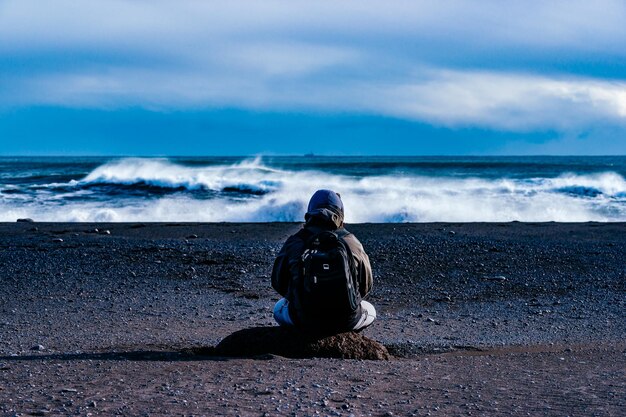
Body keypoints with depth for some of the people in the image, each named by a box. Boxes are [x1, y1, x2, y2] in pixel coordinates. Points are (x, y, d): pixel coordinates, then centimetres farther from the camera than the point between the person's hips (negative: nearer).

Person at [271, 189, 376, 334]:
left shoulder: (294, 242, -1)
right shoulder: (351, 242, -2)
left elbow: (278, 282, 6)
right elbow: (366, 285, 6)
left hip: (303, 319, 0)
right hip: (346, 322, 0)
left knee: (279, 308, 35)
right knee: (370, 310, 35)